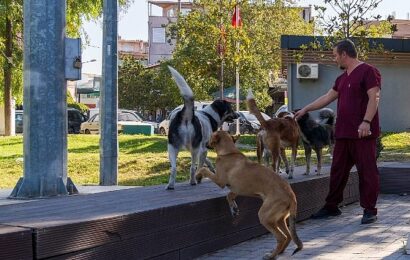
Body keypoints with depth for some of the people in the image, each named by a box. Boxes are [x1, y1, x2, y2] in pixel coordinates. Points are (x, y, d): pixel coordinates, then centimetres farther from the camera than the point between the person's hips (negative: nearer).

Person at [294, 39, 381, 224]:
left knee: (367, 171, -3)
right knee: (337, 170, 12)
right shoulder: (342, 78, 20)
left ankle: (369, 210, 3)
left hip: (363, 133, -9)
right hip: (343, 133, 9)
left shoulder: (368, 71, -8)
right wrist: (305, 110, 27)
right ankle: (331, 206, 21)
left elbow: (374, 98, -16)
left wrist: (366, 122, -24)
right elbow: (327, 97, 26)